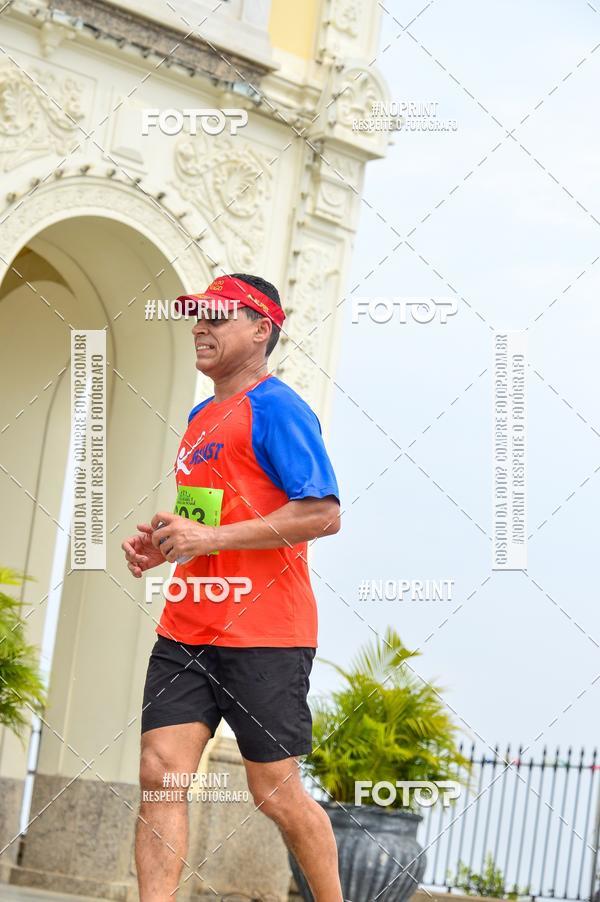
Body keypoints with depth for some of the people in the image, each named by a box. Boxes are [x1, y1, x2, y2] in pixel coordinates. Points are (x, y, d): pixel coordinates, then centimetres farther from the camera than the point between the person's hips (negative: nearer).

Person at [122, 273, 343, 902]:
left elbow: (323, 514, -19)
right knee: (159, 771, -5)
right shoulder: (201, 417, 18)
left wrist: (211, 538, -20)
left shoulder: (276, 408, -9)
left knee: (276, 793, 0)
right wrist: (163, 542, 11)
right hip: (186, 629, 8)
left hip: (264, 635, -8)